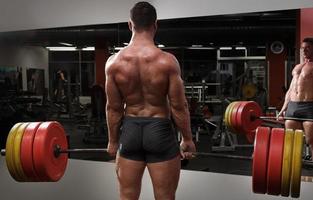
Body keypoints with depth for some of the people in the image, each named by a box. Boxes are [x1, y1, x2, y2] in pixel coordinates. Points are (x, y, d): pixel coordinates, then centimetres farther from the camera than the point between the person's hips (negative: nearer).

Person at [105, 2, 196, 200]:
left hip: (129, 130, 3)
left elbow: (113, 107, 0)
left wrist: (113, 141, 12)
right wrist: (187, 139, 3)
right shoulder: (167, 61, -13)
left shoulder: (114, 62, -5)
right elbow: (178, 105, -9)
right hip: (159, 130, -2)